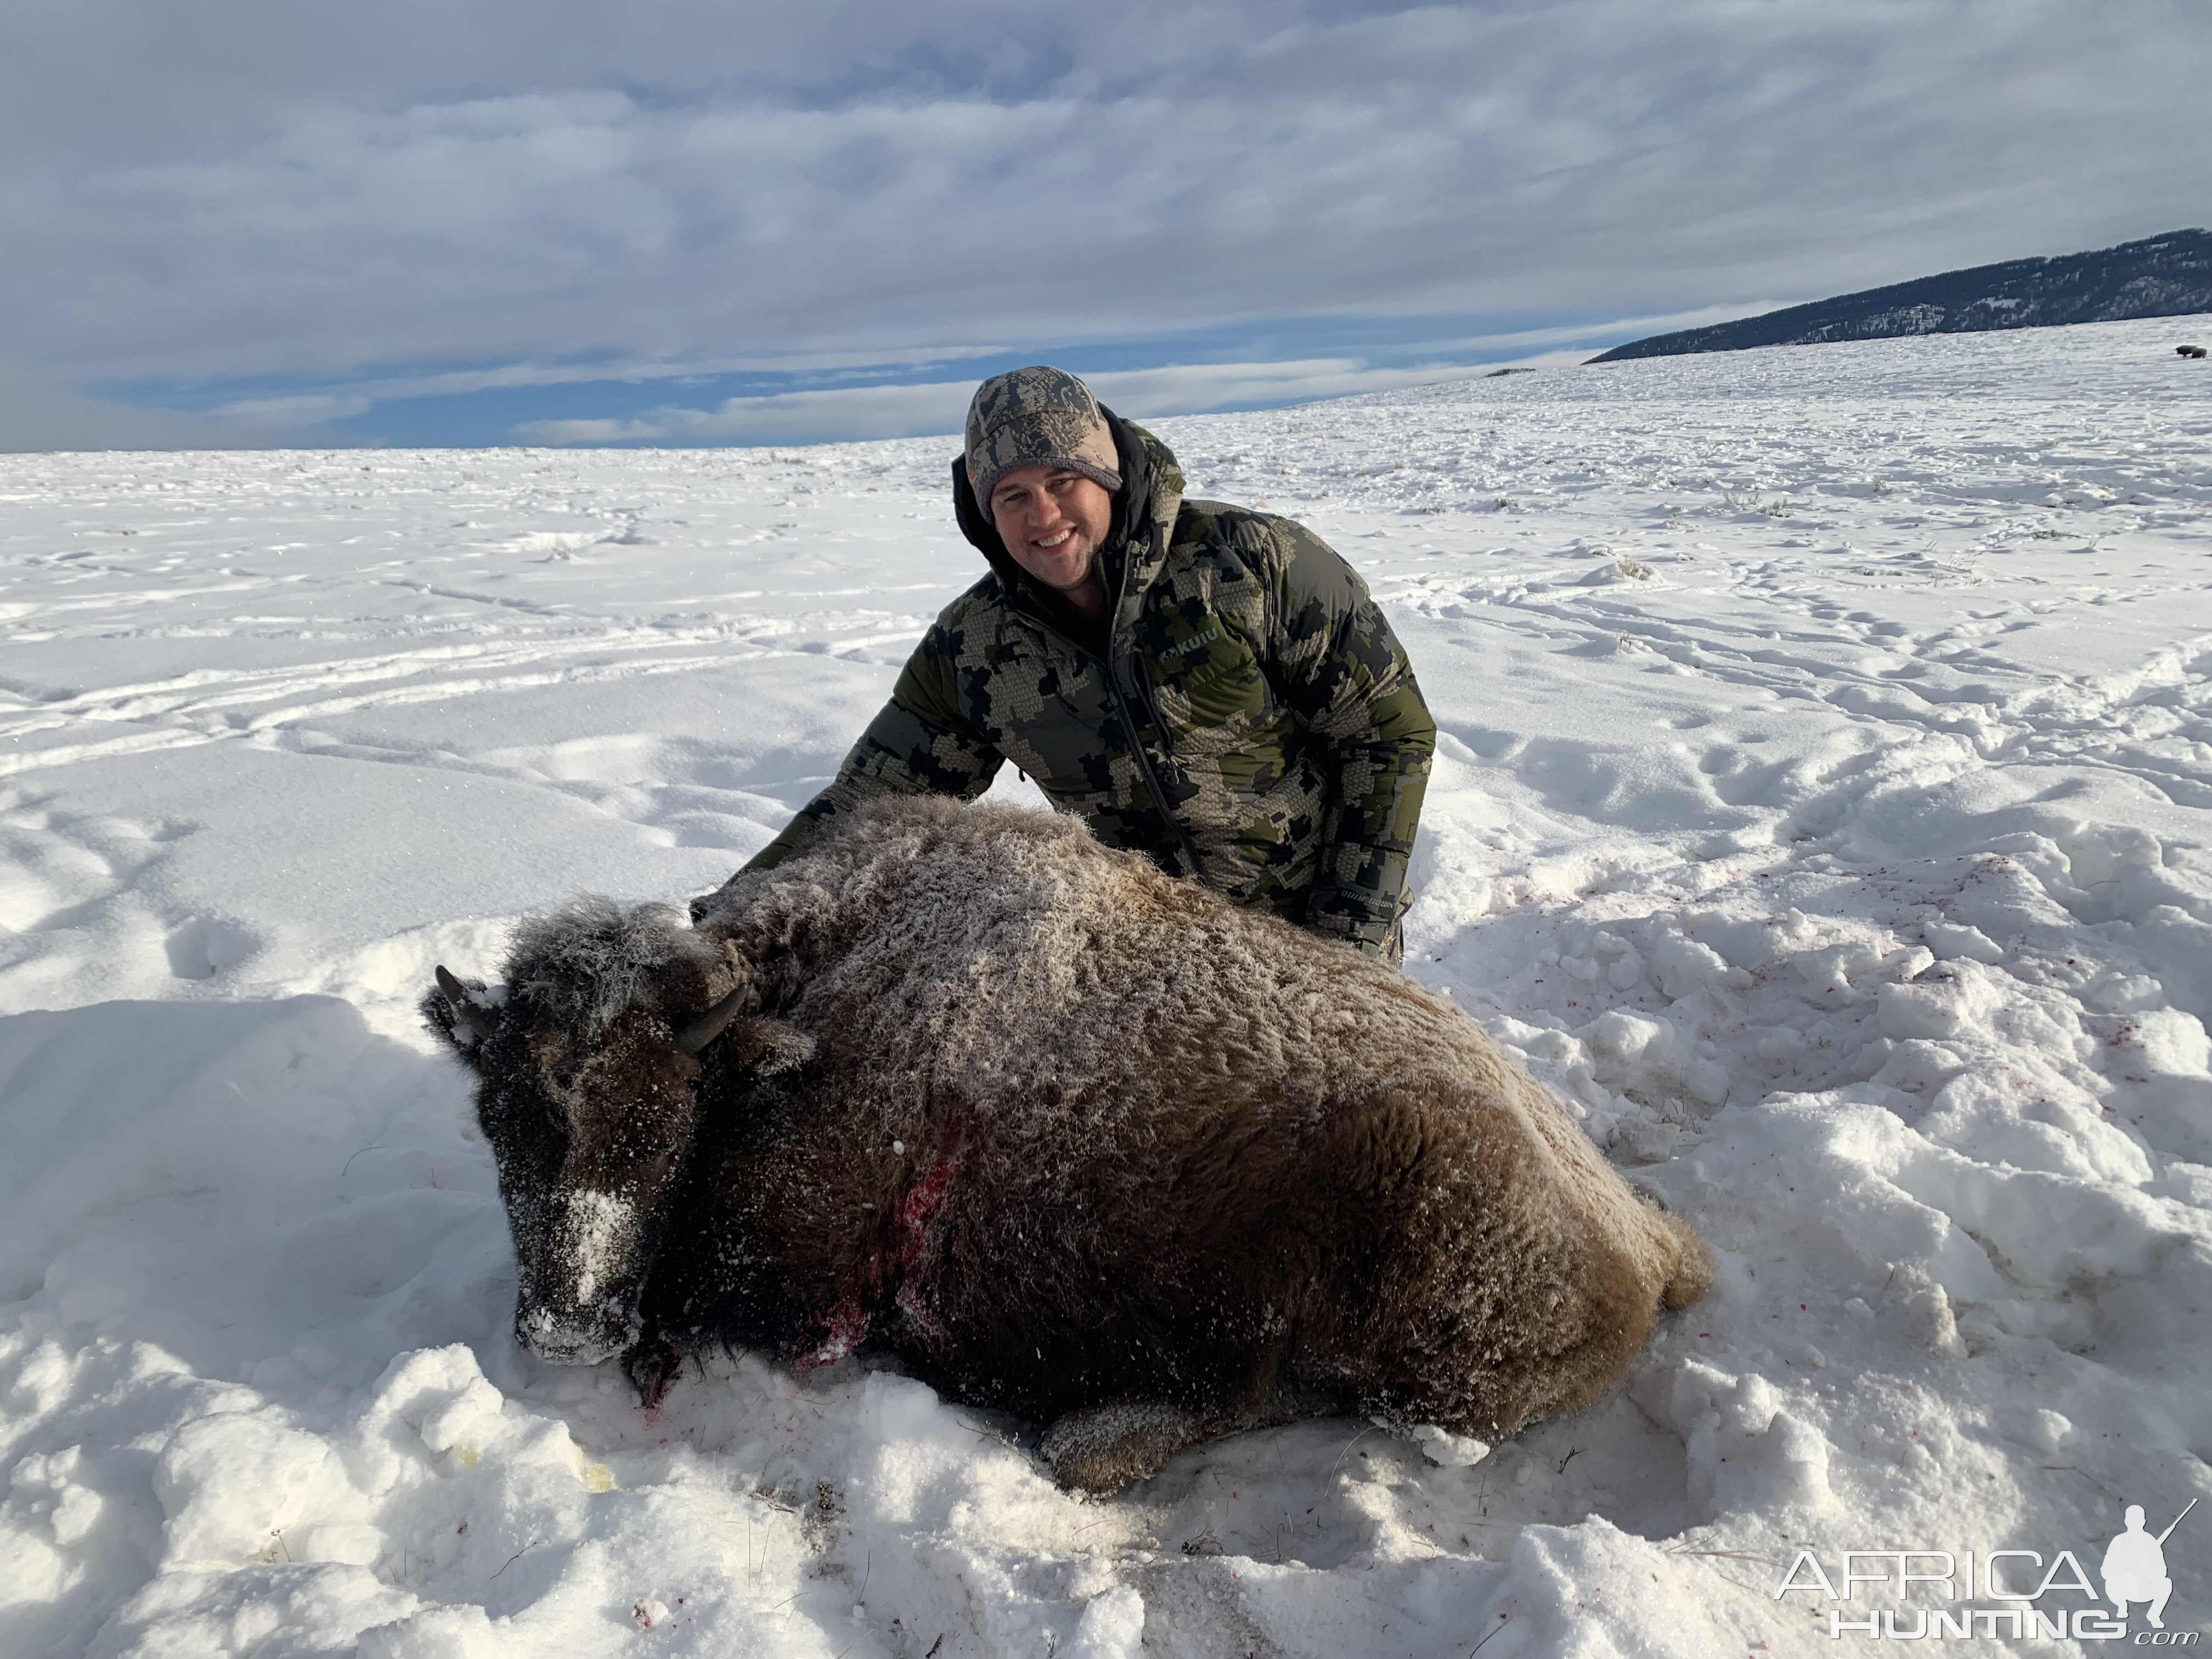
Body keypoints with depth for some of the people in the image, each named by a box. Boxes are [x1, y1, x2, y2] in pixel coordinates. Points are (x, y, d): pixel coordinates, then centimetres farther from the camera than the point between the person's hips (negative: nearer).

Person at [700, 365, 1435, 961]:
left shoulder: (1255, 563, -17)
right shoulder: (972, 648, -7)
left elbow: (1391, 729, -10)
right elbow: (874, 802, -1)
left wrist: (1353, 933, -13)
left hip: (1319, 941, -2)